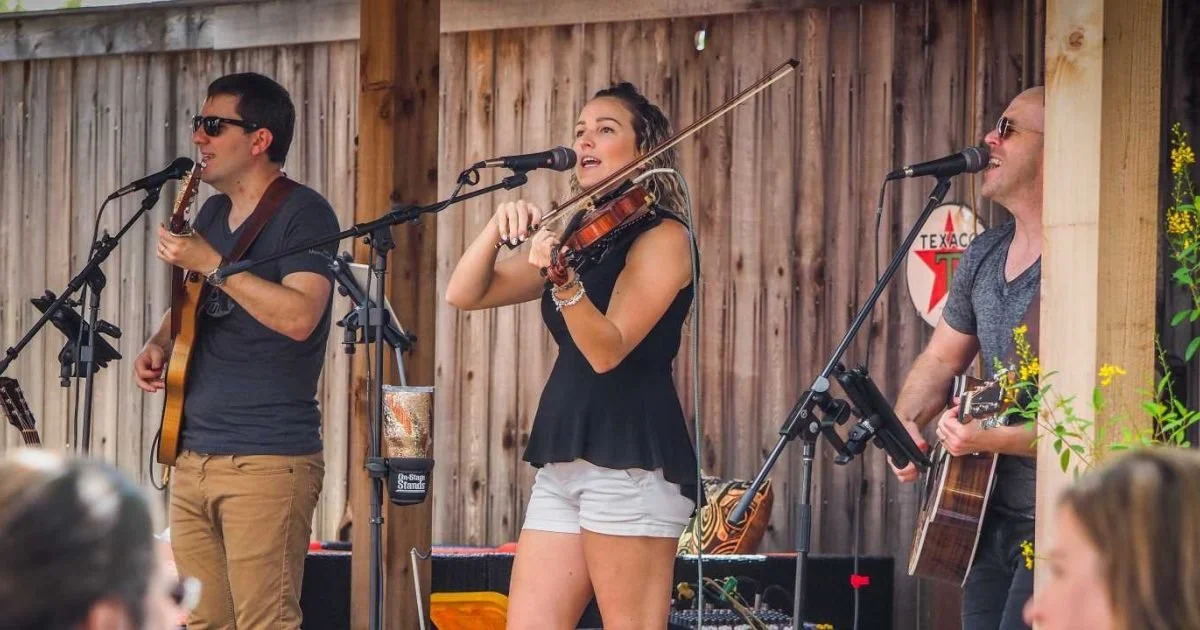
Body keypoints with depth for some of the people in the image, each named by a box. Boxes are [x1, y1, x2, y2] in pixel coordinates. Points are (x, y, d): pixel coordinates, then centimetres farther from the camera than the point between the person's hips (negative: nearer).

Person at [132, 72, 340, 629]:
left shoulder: (303, 215, -8)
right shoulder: (211, 215, 17)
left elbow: (299, 316, -23)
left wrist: (210, 263, -20)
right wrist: (160, 345, 10)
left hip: (268, 460, -9)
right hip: (195, 454, 9)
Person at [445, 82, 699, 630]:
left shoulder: (662, 237, -4)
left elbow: (607, 350, -17)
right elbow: (464, 295, 14)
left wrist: (564, 282, -33)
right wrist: (498, 227, -3)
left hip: (631, 460, -8)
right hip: (564, 462, 8)